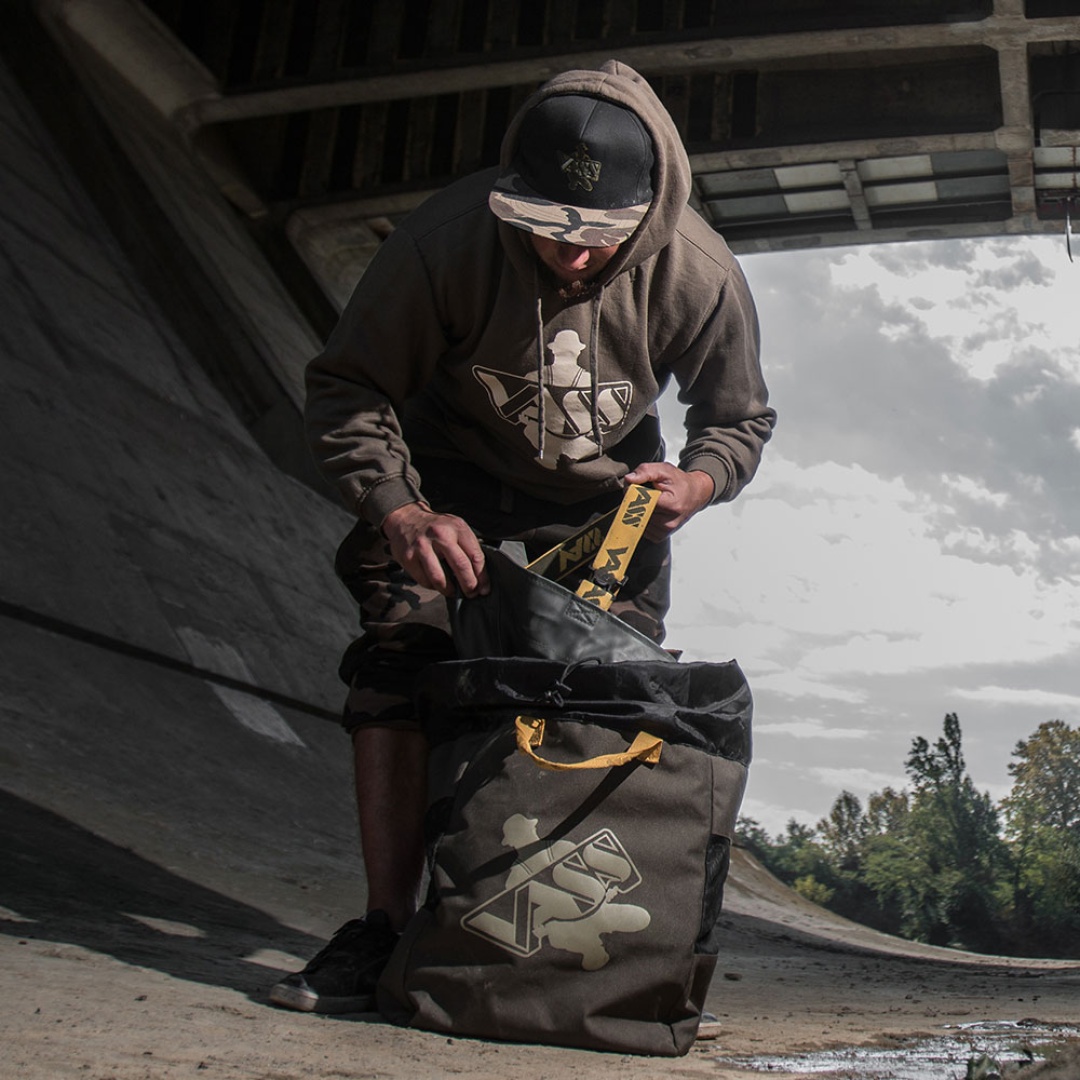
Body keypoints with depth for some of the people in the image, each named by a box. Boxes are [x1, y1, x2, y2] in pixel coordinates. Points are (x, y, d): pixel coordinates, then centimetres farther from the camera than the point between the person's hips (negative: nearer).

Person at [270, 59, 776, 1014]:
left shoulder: (700, 275, -23)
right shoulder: (448, 236, -29)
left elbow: (741, 420, -5)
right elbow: (346, 389, -18)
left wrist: (700, 481, -29)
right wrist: (400, 511, -35)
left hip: (607, 492, 1)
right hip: (453, 476, -1)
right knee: (402, 660, -17)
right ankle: (386, 927, -11)